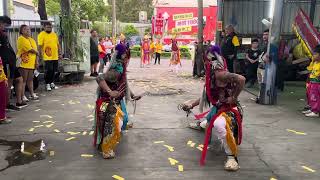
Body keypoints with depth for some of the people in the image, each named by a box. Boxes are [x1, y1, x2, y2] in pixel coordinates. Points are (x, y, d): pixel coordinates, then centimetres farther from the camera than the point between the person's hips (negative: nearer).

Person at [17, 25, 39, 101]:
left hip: (31, 63, 7)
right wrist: (36, 52, 2)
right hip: (24, 63, -7)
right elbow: (30, 49, -16)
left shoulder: (32, 40, 17)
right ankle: (23, 96, 1)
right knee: (23, 80, -4)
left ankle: (32, 94, 19)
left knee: (30, 79, 13)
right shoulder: (21, 39, -7)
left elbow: (36, 51, 15)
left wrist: (36, 61, 7)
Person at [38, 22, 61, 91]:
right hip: (47, 57, -6)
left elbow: (58, 45, 19)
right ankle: (47, 84, 9)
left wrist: (59, 54, 14)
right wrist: (41, 55, -16)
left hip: (55, 57, 6)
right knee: (48, 71, -4)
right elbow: (40, 46, -10)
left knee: (55, 71, 10)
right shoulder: (41, 35, -5)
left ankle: (52, 83, 25)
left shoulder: (54, 34, 15)